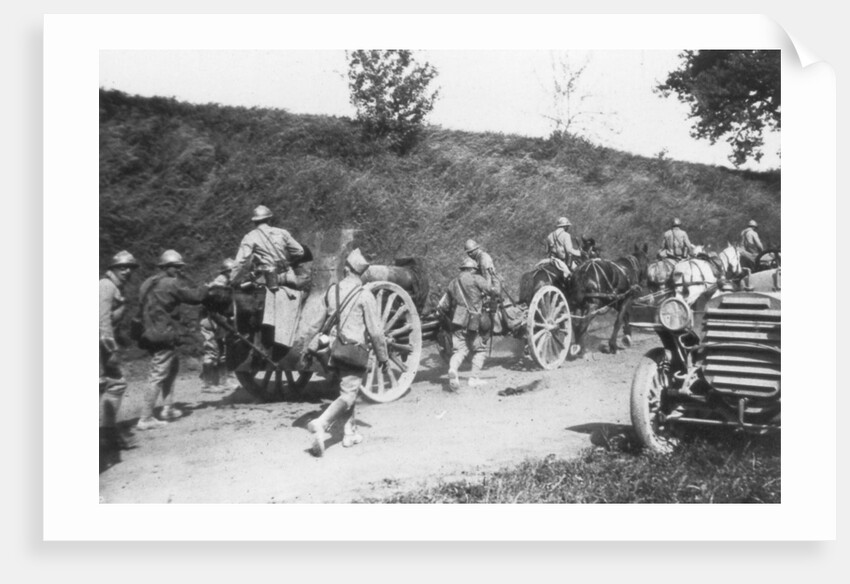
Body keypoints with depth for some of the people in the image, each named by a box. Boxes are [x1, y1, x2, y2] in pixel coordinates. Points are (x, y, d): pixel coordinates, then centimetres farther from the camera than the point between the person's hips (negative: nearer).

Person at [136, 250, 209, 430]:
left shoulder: (149, 283, 13)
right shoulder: (172, 284, -12)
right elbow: (194, 296, -12)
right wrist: (207, 286, 6)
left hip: (151, 334, 9)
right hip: (164, 336, -9)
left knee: (173, 366, 23)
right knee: (158, 376, -5)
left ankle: (168, 409, 25)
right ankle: (145, 419, -4)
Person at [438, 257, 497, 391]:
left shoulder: (452, 283, 18)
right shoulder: (476, 279, 2)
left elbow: (442, 306, 18)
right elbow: (491, 290, -5)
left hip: (458, 321, 4)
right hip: (474, 322, -4)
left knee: (459, 349, 4)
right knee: (480, 349, 12)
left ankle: (453, 369, -26)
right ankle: (474, 378, 5)